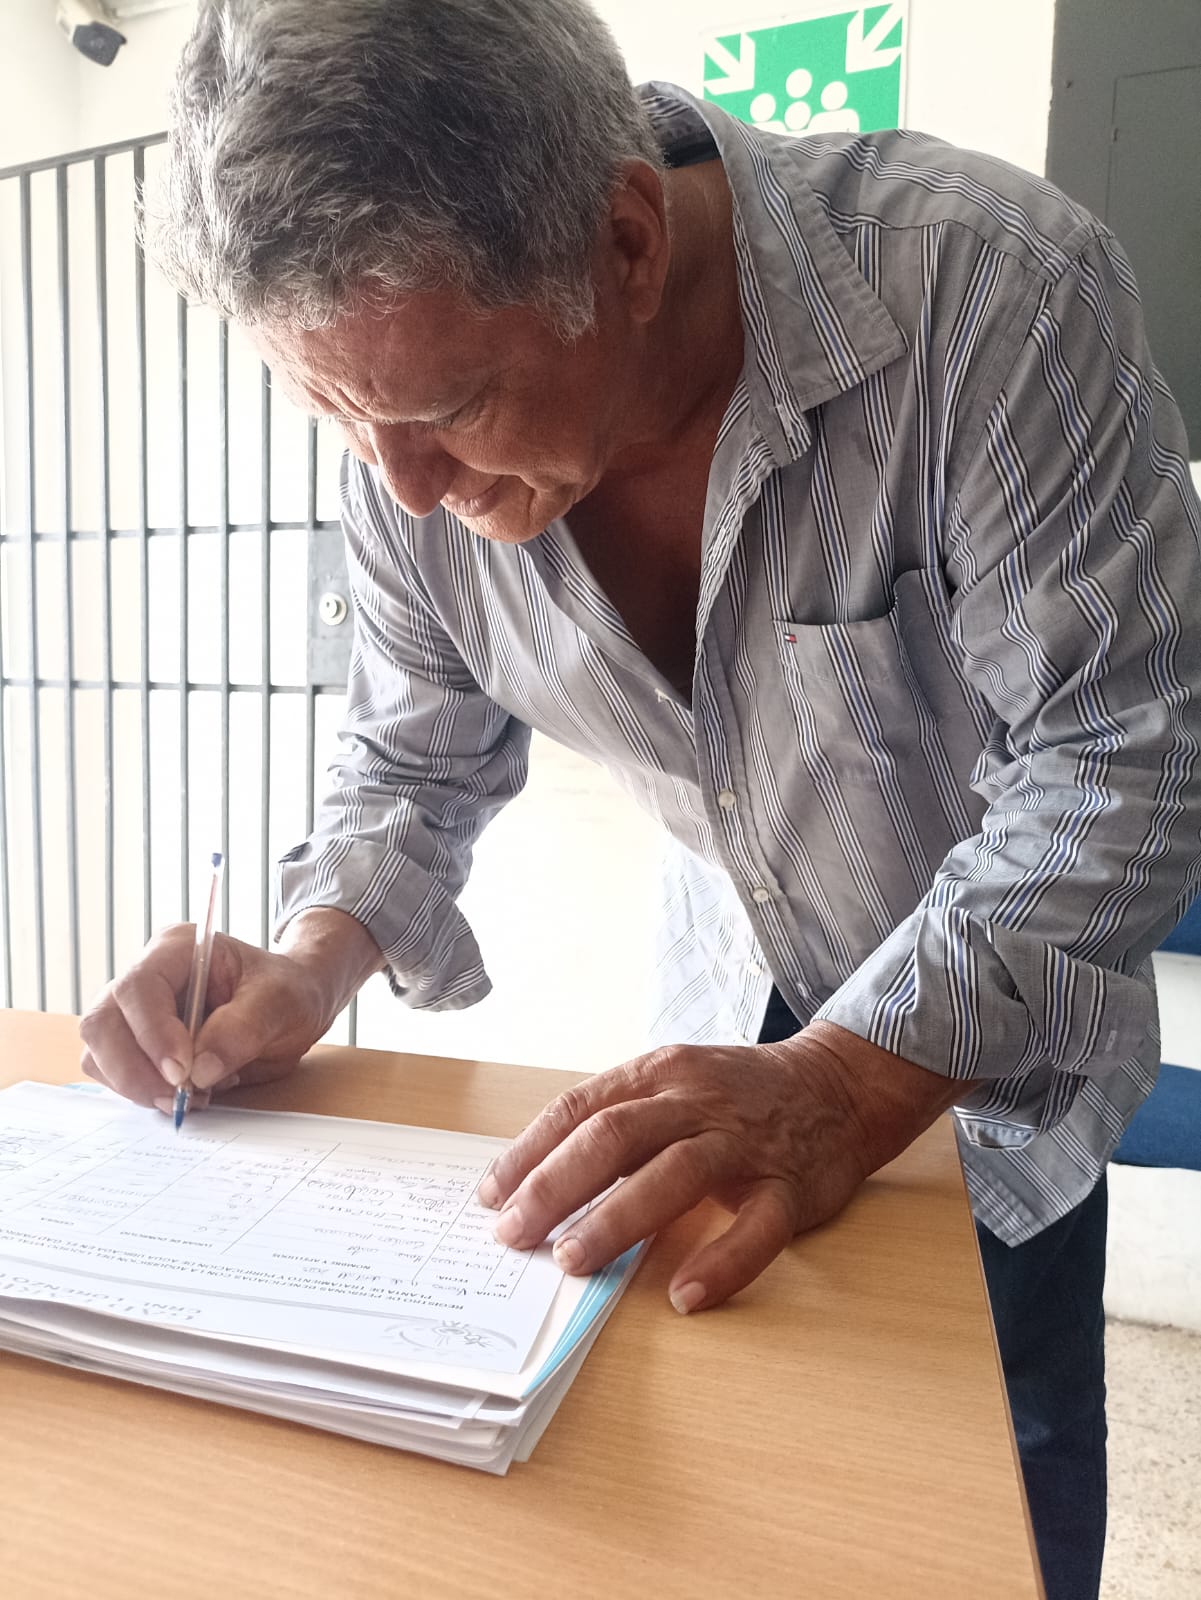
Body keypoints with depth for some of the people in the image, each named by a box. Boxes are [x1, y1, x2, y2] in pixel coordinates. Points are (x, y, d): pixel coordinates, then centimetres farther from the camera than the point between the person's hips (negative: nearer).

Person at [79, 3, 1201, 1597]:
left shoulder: (988, 287, -30)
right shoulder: (414, 429, -15)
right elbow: (418, 760, -3)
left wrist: (845, 1084, -39)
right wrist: (313, 961, -20)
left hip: (1003, 1029, -2)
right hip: (739, 1002, 3)